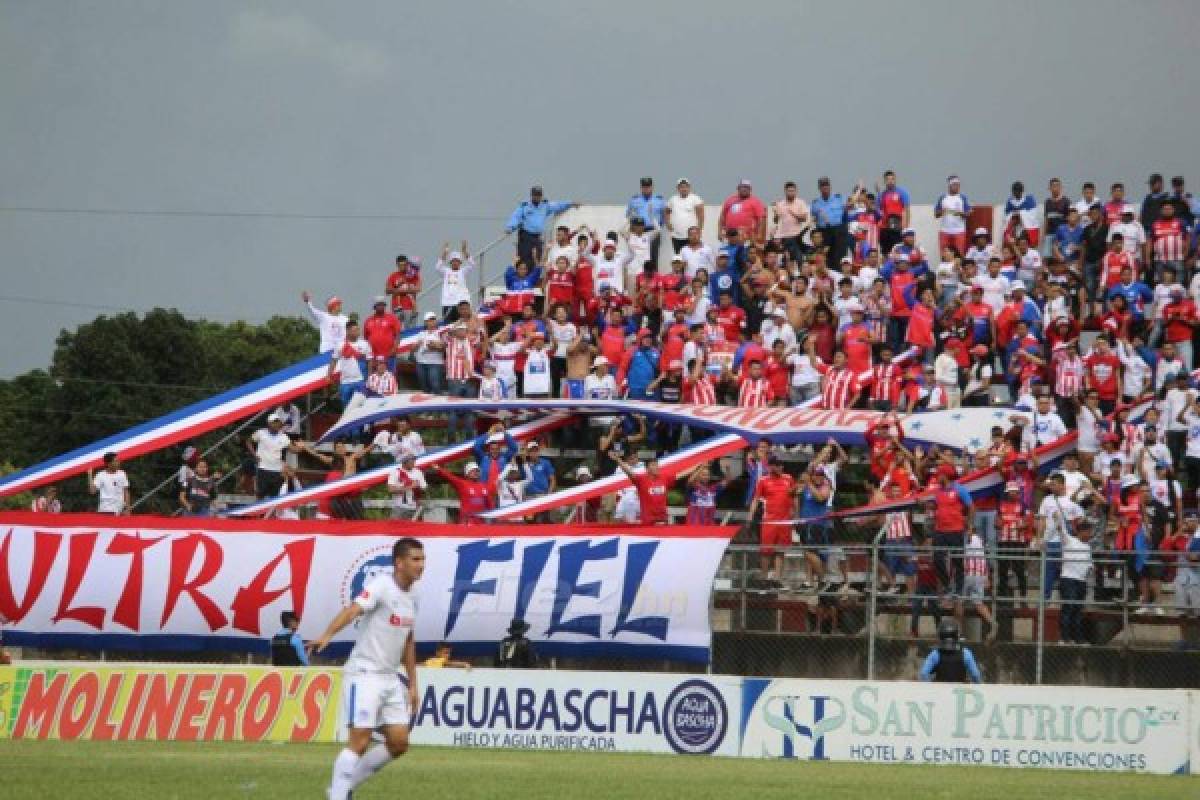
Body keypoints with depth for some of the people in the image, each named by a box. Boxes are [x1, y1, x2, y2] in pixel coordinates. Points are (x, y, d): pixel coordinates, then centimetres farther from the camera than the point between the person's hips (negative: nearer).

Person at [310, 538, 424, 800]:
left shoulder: (412, 598, 12)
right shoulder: (382, 586, -13)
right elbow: (353, 610, -30)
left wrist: (412, 685, 20)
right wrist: (327, 635, -47)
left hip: (390, 678, 8)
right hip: (364, 673, -8)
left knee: (398, 743, 3)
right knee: (359, 741, -12)